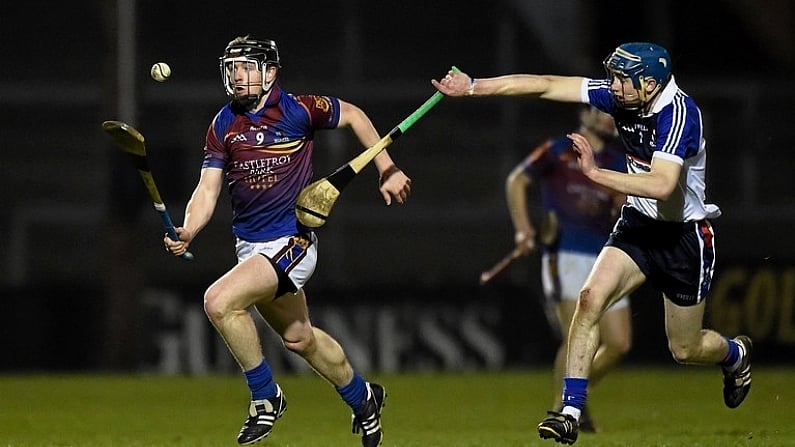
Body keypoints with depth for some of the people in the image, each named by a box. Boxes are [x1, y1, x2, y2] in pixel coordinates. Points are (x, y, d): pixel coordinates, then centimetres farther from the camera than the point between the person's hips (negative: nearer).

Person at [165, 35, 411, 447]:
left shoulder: (298, 110, -12)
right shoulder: (223, 125, 1)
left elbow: (353, 116, 5)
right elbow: (208, 189, -2)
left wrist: (388, 171, 4)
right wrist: (187, 232, -21)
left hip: (291, 240, -6)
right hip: (249, 244, 6)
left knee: (219, 302, -25)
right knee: (298, 337, 20)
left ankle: (266, 398, -8)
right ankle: (363, 398, 44)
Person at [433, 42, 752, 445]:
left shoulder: (679, 113, -28)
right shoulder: (621, 95, -9)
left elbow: (662, 185, -40)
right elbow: (546, 86, -10)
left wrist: (596, 173, -39)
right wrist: (473, 87, -14)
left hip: (685, 236, -5)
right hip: (637, 224, 5)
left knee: (684, 349, 9)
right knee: (591, 297, -19)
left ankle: (736, 355, 45)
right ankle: (571, 412, -17)